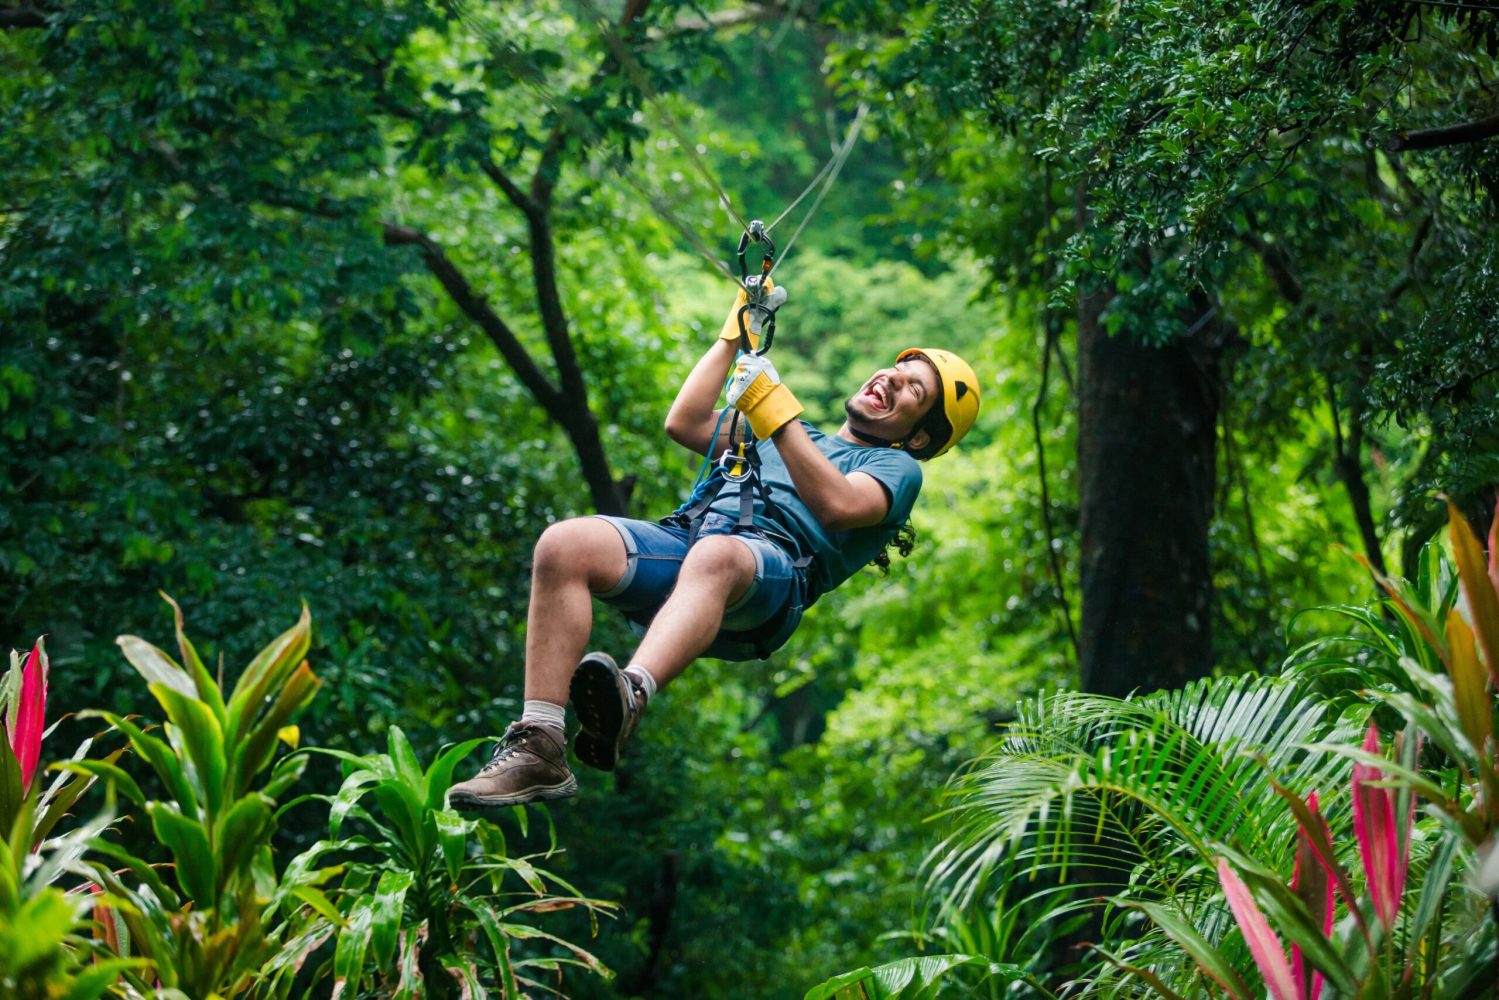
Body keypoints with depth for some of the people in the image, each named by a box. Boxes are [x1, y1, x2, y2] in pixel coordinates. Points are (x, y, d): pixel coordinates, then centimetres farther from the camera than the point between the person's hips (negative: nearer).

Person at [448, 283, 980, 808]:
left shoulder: (896, 467, 22)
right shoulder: (799, 438, 41)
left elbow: (837, 505, -2)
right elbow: (685, 424, 32)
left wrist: (777, 413, -7)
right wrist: (736, 333, 33)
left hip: (774, 560, -6)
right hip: (685, 533, 6)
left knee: (714, 556, -43)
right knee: (563, 544, -25)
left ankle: (630, 697, -69)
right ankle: (538, 750, -35)